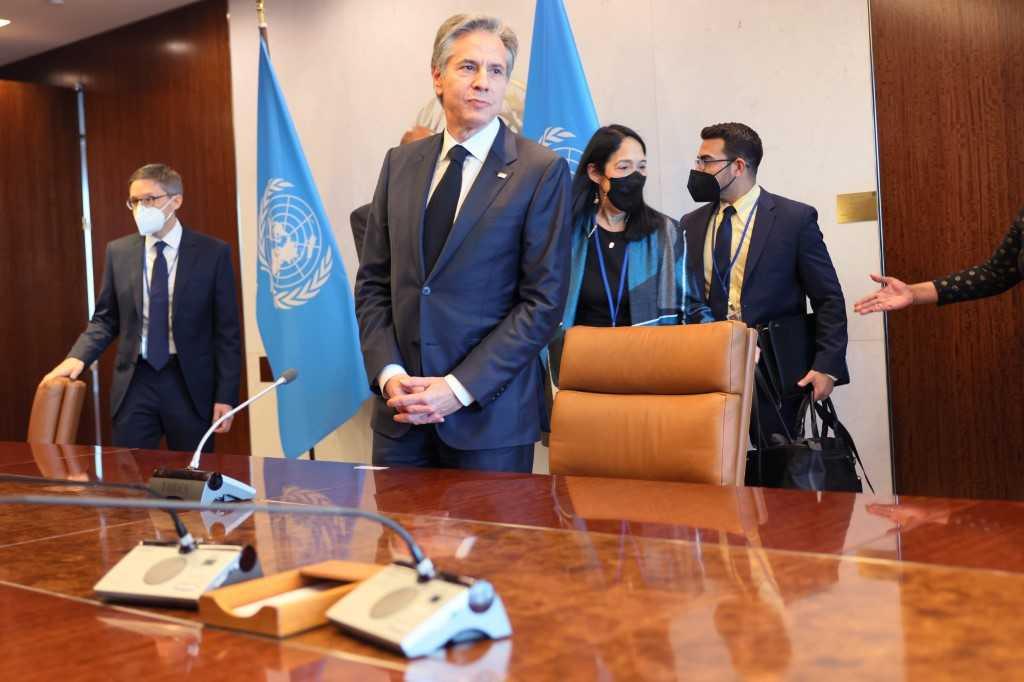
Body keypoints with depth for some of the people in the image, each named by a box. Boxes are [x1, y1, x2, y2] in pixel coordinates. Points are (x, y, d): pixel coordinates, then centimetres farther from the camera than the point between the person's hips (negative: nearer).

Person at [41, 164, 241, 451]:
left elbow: (227, 330, -4)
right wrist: (77, 356, -10)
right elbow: (105, 319, 9)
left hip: (191, 384, -2)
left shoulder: (212, 252, -4)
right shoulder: (119, 251, 5)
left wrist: (226, 395, -8)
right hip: (135, 382, 2)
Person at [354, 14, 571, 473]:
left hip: (490, 413, -3)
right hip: (400, 407, 4)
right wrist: (389, 373, -5)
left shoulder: (541, 171, -6)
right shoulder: (400, 163, 8)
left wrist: (460, 388, -14)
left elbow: (544, 301, -9)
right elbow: (372, 283, 9)